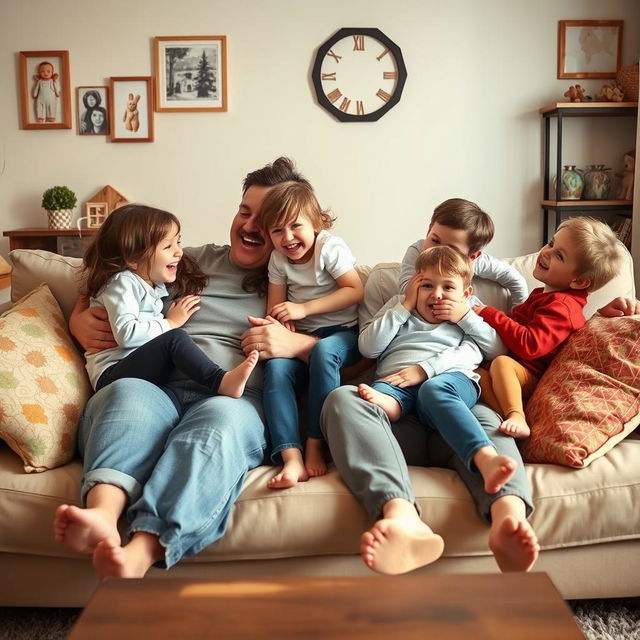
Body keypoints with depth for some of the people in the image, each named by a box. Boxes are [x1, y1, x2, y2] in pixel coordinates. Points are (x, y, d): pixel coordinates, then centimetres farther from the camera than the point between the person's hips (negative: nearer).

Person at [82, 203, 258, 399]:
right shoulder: (123, 283, -9)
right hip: (112, 374, -9)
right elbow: (126, 334, -24)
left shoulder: (156, 286, 18)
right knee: (176, 338, -27)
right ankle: (220, 381, -42)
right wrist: (171, 323, -13)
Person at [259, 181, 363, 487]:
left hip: (342, 333, -4)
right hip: (301, 339, 4)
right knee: (276, 366, -27)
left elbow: (356, 291, -14)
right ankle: (291, 457, -36)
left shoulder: (330, 247, -8)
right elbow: (275, 307, 7)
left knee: (323, 351, -37)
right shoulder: (278, 259, 7)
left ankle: (315, 444, -27)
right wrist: (278, 323, -19)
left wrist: (304, 308, -19)